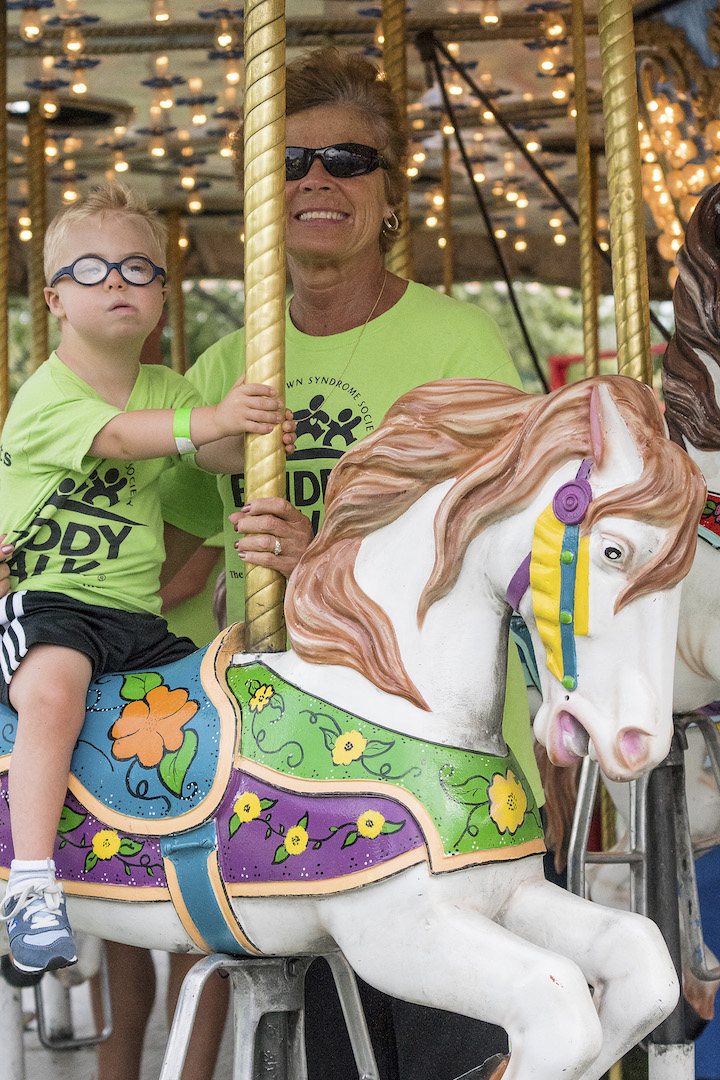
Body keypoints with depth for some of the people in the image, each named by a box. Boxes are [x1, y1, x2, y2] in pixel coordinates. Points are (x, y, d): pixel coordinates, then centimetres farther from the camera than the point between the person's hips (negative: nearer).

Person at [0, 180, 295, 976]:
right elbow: (121, 435, -23)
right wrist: (212, 419, -37)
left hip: (137, 616, 7)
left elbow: (216, 454, -1)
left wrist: (257, 437, -24)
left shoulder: (168, 390, 15)